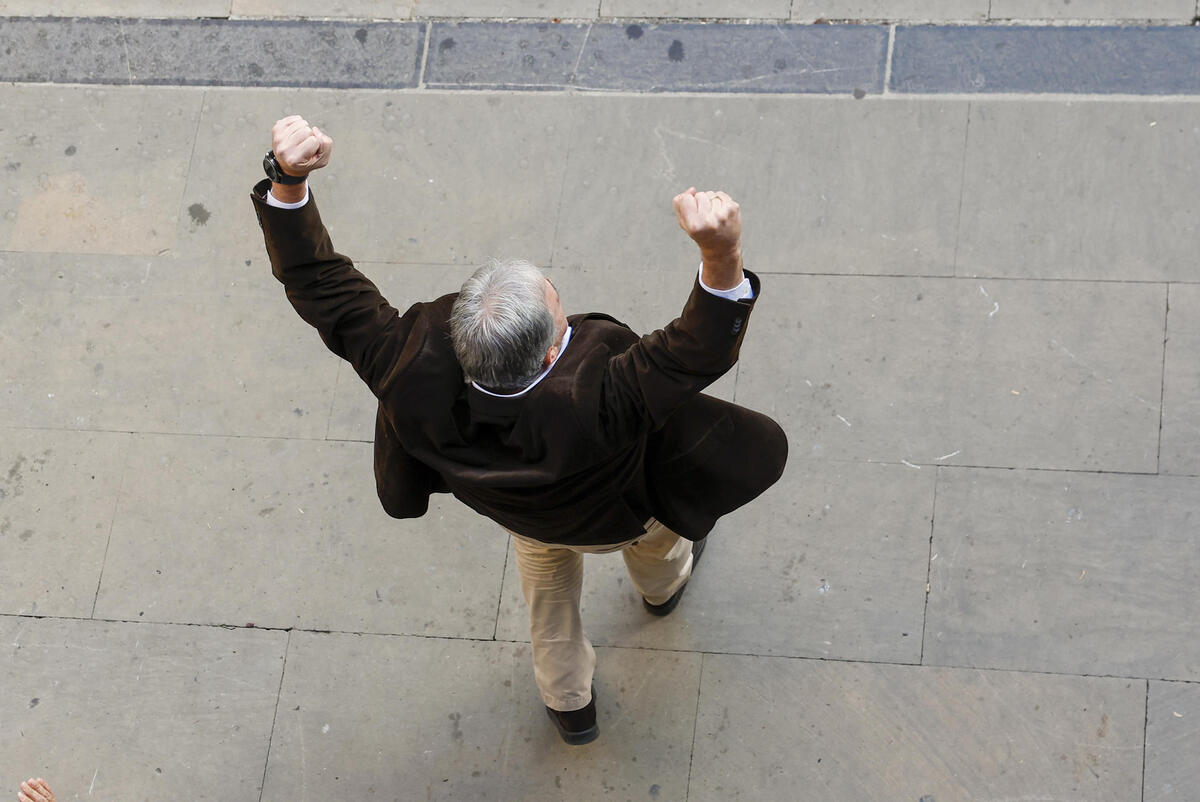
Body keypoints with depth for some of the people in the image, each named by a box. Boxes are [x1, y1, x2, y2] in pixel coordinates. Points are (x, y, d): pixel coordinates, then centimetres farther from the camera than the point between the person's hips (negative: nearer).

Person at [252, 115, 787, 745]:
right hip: (621, 512, -2)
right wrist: (721, 255, -72)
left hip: (524, 516, 3)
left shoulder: (418, 380, -46)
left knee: (548, 597, 38)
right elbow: (698, 351, -53)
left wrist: (287, 181, -46)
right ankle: (663, 585, 77)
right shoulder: (593, 404, -55)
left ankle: (568, 705, 67)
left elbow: (321, 289, -38)